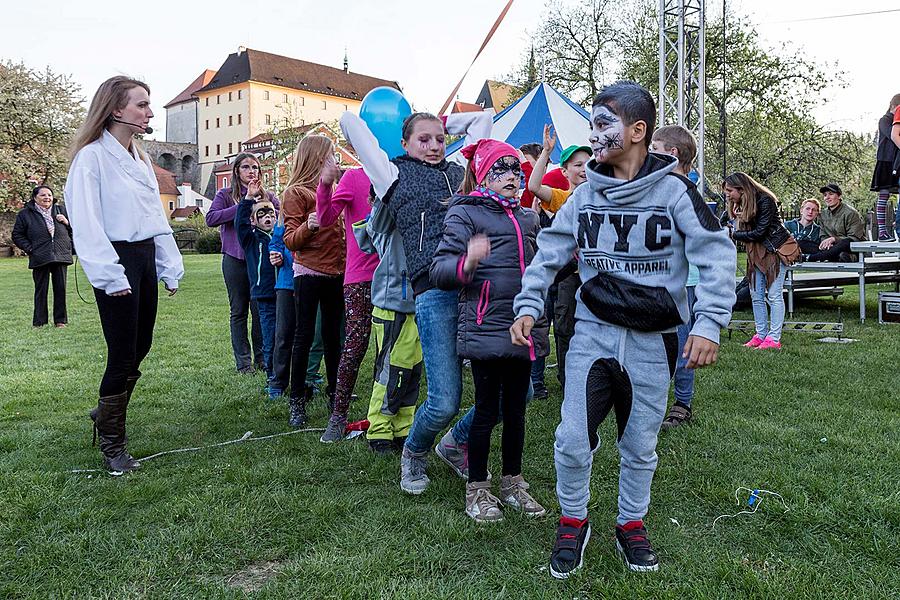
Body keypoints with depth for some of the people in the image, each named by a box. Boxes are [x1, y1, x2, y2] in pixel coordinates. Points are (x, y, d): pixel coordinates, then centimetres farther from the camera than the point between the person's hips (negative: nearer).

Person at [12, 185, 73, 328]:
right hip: (40, 258, -2)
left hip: (61, 256, 2)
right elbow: (17, 235, 9)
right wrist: (30, 249, -4)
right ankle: (39, 321, 8)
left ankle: (60, 320, 13)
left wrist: (67, 222, -3)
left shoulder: (61, 210, 13)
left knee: (61, 289, 4)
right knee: (41, 290, 0)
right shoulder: (25, 214, 5)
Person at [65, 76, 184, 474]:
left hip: (145, 258, 8)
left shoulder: (140, 159, 16)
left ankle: (107, 413, 36)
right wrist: (109, 276, -21)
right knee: (123, 356, -3)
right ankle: (112, 447, 12)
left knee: (140, 347, 14)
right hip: (117, 261, -8)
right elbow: (86, 224, -16)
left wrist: (170, 267, 12)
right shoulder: (92, 156, -10)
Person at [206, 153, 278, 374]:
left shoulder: (267, 195, 9)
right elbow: (211, 219, -12)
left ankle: (262, 358, 15)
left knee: (261, 310, 3)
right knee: (239, 311, 6)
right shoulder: (226, 195, 3)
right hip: (235, 259, -1)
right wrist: (242, 207, -17)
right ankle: (243, 362, 13)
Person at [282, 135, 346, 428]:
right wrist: (308, 226, -28)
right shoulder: (296, 192, -4)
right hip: (309, 272, -6)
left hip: (336, 272, 6)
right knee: (305, 335, -2)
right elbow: (290, 240, -10)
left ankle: (334, 392, 21)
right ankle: (297, 401, 6)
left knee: (333, 334, 11)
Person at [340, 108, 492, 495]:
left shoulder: (458, 170, 25)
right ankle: (414, 454, 26)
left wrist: (441, 123, 39)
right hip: (435, 290, -4)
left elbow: (483, 118, 38)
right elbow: (349, 121, 20)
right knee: (445, 402, -9)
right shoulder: (395, 175, 16)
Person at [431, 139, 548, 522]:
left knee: (516, 408, 14)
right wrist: (466, 263, -32)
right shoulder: (465, 213, -4)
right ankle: (477, 489, 17)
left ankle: (512, 483, 29)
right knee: (487, 410, 1)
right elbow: (439, 270, -13)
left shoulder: (527, 218, 17)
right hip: (486, 327, -6)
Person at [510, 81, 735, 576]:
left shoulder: (672, 191, -7)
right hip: (593, 332, 2)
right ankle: (573, 522, 21)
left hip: (652, 341, -1)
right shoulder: (586, 195, 3)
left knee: (640, 446, 13)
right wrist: (528, 305, 0)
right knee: (573, 440, -6)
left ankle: (631, 526, 37)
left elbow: (717, 254, -9)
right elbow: (549, 251, 10)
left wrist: (708, 325, -18)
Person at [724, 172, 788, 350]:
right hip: (755, 253, 8)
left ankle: (774, 339, -4)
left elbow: (759, 232, -19)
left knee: (774, 295, -6)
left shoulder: (764, 201, -17)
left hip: (775, 250, -8)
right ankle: (761, 335, 14)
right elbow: (742, 230, 6)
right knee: (756, 296, 6)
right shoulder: (741, 204, 8)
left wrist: (734, 235, -12)